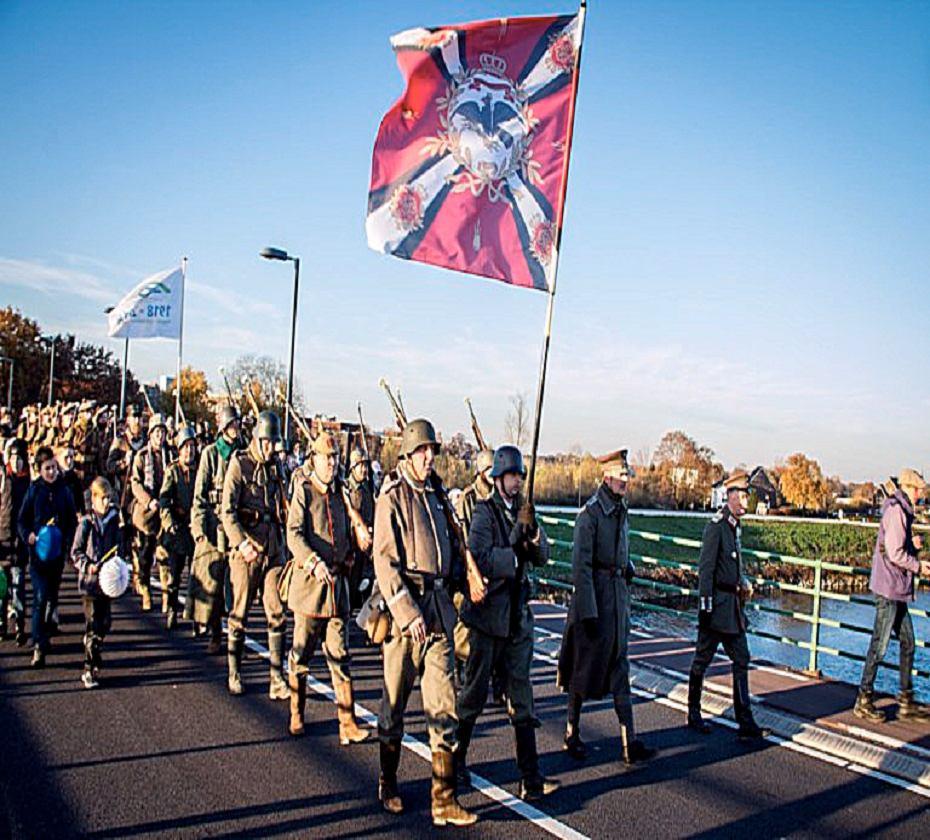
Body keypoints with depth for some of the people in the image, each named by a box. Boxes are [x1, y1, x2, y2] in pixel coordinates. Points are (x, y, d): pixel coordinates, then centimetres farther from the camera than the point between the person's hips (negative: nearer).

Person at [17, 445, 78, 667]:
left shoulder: (64, 491, 4)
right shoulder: (33, 491, 0)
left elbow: (73, 520, 8)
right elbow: (22, 520, 3)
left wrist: (68, 540, -7)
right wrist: (28, 536, -15)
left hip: (58, 551, 3)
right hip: (38, 551, -2)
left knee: (52, 597, 14)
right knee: (40, 597, -12)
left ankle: (44, 634, 35)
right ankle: (39, 645, -13)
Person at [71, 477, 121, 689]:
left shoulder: (113, 520, 6)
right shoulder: (86, 523, -7)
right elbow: (75, 552, -5)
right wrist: (88, 566, -19)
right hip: (90, 582, -5)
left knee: (104, 623, 12)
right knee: (92, 626, -5)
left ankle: (95, 656, 32)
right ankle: (89, 671, 1)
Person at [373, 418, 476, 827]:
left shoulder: (438, 495, 13)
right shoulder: (392, 498, -8)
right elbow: (385, 563, -14)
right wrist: (408, 613, -19)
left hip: (440, 605, 5)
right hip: (404, 605, -5)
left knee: (443, 702, 3)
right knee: (395, 700, 10)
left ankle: (443, 801, 8)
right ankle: (388, 785, 30)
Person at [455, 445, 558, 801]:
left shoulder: (522, 510, 9)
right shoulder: (484, 511, -10)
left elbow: (542, 556, 3)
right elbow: (480, 558, -24)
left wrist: (531, 528, -14)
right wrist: (516, 557, -13)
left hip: (518, 615, 6)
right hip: (487, 614, -5)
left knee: (521, 699, 6)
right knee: (474, 693, 8)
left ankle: (530, 778, 10)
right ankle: (455, 758, 28)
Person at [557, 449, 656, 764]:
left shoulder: (622, 512, 11)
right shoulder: (590, 513, -14)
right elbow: (580, 564, -17)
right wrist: (588, 611, -19)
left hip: (619, 595, 8)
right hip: (594, 595, -7)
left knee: (620, 670, 7)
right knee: (585, 667, 5)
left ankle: (629, 744, 9)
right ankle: (572, 735, 22)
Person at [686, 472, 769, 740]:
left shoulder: (734, 526, 12)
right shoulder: (716, 525, -15)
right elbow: (705, 569, -18)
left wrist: (743, 583, 8)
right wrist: (705, 606, -19)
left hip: (733, 606, 9)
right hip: (718, 604, -9)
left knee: (741, 661, 7)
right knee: (702, 660, 6)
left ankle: (746, 724, 10)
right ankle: (694, 716, 20)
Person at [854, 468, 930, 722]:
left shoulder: (903, 511, 17)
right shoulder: (895, 511, -15)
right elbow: (895, 553, -19)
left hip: (899, 589, 10)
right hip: (888, 589, -10)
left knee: (907, 643, 13)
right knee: (879, 645, -4)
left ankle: (906, 702, 20)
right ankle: (864, 700, 4)